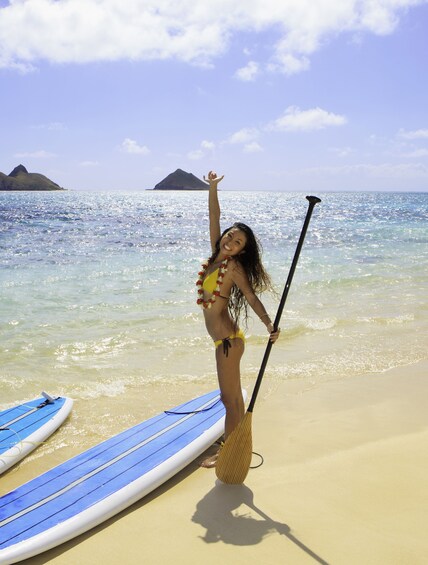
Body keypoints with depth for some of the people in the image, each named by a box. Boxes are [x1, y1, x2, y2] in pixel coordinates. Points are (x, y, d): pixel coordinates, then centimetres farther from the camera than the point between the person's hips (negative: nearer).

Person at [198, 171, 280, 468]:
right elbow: (215, 218, 6)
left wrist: (270, 325, -29)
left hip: (228, 339, -9)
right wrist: (212, 187, 1)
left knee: (231, 398, 2)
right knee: (231, 396, 16)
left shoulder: (234, 266, -14)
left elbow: (252, 297, -18)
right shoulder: (216, 255, 5)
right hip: (223, 338, 9)